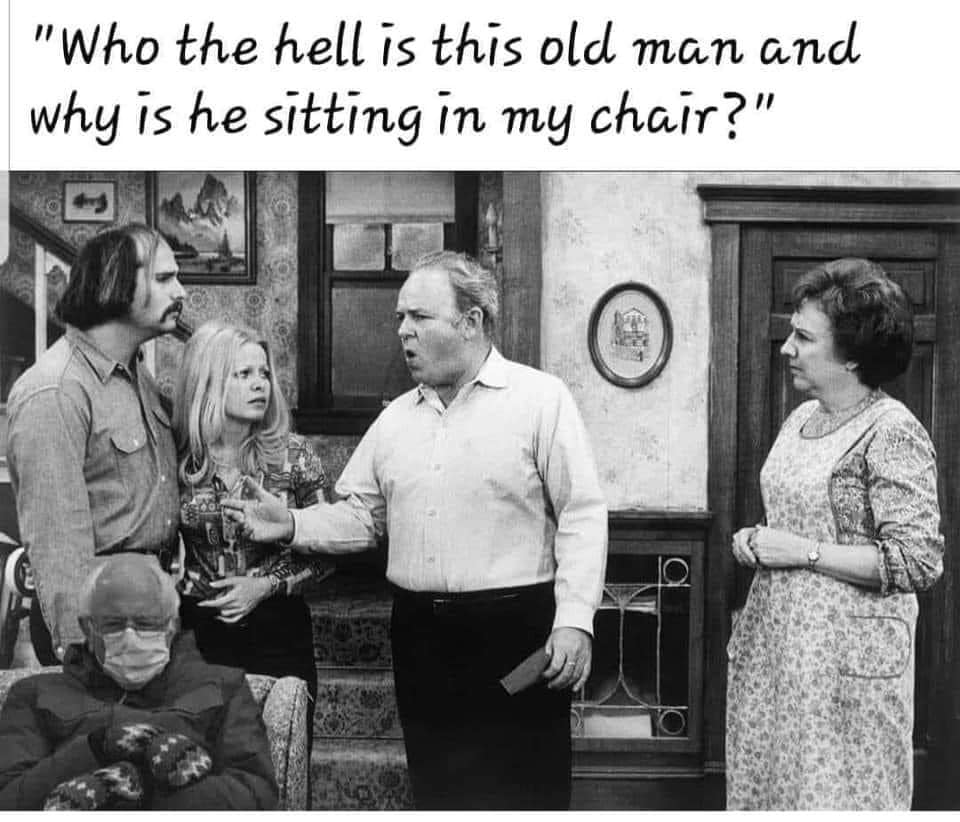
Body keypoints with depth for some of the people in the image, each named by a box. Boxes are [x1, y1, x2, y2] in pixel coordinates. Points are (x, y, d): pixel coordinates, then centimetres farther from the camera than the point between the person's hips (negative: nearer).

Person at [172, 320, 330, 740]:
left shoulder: (294, 455, -2)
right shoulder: (177, 457, -3)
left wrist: (267, 585, -10)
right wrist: (201, 592, -7)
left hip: (278, 630, 0)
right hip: (198, 632, 0)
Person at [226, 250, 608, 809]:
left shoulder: (541, 398, -6)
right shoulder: (395, 418, 12)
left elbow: (582, 516, -10)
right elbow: (363, 516, 15)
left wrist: (575, 619, -17)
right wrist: (293, 525, -1)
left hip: (516, 630, -5)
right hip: (421, 636, 6)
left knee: (523, 793, 3)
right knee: (437, 789, 16)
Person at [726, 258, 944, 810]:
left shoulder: (892, 432, -14)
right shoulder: (802, 418, 10)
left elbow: (919, 562, -18)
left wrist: (805, 552, -17)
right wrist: (757, 542, 2)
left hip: (845, 654, -8)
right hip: (774, 638, 8)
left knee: (834, 793, 3)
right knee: (765, 785, 14)